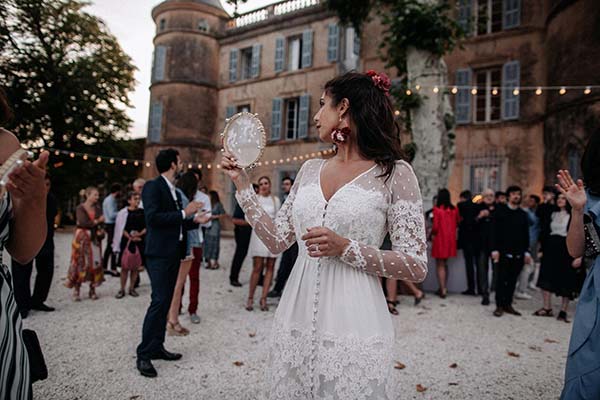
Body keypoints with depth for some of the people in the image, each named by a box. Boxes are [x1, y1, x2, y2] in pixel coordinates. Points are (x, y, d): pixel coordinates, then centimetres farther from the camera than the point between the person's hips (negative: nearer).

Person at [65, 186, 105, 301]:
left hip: (95, 239, 4)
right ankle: (76, 291, 4)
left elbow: (101, 222, 4)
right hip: (82, 238, -4)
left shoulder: (98, 208, 9)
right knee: (81, 262, -5)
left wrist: (101, 231, -15)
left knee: (95, 262, 2)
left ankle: (92, 290, 11)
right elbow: (83, 223, -15)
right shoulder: (80, 208, -3)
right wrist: (96, 222, -9)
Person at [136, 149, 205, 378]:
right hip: (159, 254, -9)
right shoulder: (153, 186, -9)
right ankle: (144, 355, 0)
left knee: (166, 301, 12)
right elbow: (153, 217, -22)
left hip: (173, 253, 9)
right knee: (159, 301, -10)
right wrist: (184, 213, -19)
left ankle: (157, 347, 23)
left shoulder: (173, 190, 16)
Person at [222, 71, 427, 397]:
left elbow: (416, 267, -8)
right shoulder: (310, 170, 9)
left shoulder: (394, 173, -7)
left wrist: (345, 248, -19)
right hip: (294, 323, 5)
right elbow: (276, 240, 11)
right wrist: (242, 184, 10)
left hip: (352, 329, -5)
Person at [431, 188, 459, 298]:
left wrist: (433, 233, 6)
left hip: (440, 239, -5)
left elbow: (435, 226, -13)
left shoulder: (437, 209, -12)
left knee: (440, 265, 4)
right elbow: (458, 223, 8)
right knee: (445, 264, 18)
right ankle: (444, 287, 24)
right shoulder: (454, 209, 1)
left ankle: (443, 290, 3)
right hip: (450, 239, 5)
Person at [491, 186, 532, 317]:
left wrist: (526, 251, 6)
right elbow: (494, 231, -3)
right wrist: (495, 249, -10)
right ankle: (499, 306, 6)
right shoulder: (500, 210, 2)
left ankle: (508, 304, 16)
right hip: (503, 251, -3)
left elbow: (526, 234, 13)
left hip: (518, 253, 3)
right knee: (501, 279, -1)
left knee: (512, 280, 7)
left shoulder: (522, 214, 12)